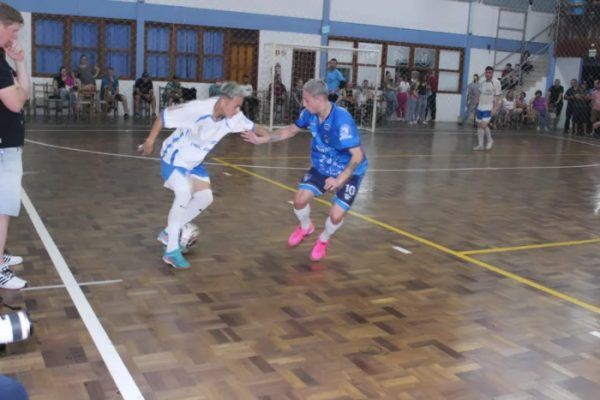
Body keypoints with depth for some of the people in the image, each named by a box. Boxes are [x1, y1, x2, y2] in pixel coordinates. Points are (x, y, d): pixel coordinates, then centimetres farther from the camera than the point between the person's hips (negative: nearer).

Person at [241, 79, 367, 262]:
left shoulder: (342, 120, -35)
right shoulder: (310, 114, -15)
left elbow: (358, 156, -33)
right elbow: (291, 130, 6)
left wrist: (340, 180, -41)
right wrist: (262, 139, 3)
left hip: (348, 172, -5)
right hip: (322, 166, 5)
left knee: (336, 215, -13)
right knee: (300, 198, -5)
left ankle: (323, 240, 23)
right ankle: (305, 227, 31)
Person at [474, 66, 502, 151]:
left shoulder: (496, 83, -9)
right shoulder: (483, 83, 11)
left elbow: (497, 97, -10)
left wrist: (495, 108, -15)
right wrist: (479, 104, 15)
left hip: (489, 108, -7)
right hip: (480, 107, 7)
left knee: (484, 125, -17)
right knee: (479, 125, 6)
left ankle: (490, 140, 6)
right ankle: (480, 145, 14)